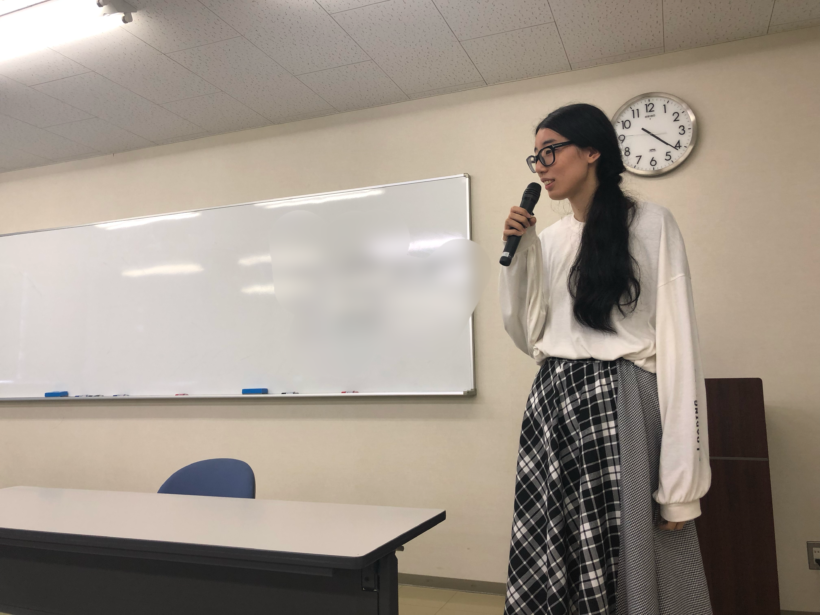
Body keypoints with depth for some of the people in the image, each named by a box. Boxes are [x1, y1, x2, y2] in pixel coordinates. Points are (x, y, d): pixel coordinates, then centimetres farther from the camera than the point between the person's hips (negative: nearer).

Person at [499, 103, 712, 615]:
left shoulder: (650, 225, -2)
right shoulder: (548, 239, 13)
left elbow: (678, 347, -8)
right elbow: (529, 336, 11)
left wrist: (682, 482, -14)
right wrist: (517, 255, 2)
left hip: (620, 405, -5)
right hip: (552, 405, 5)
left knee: (630, 566, -1)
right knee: (548, 572, 9)